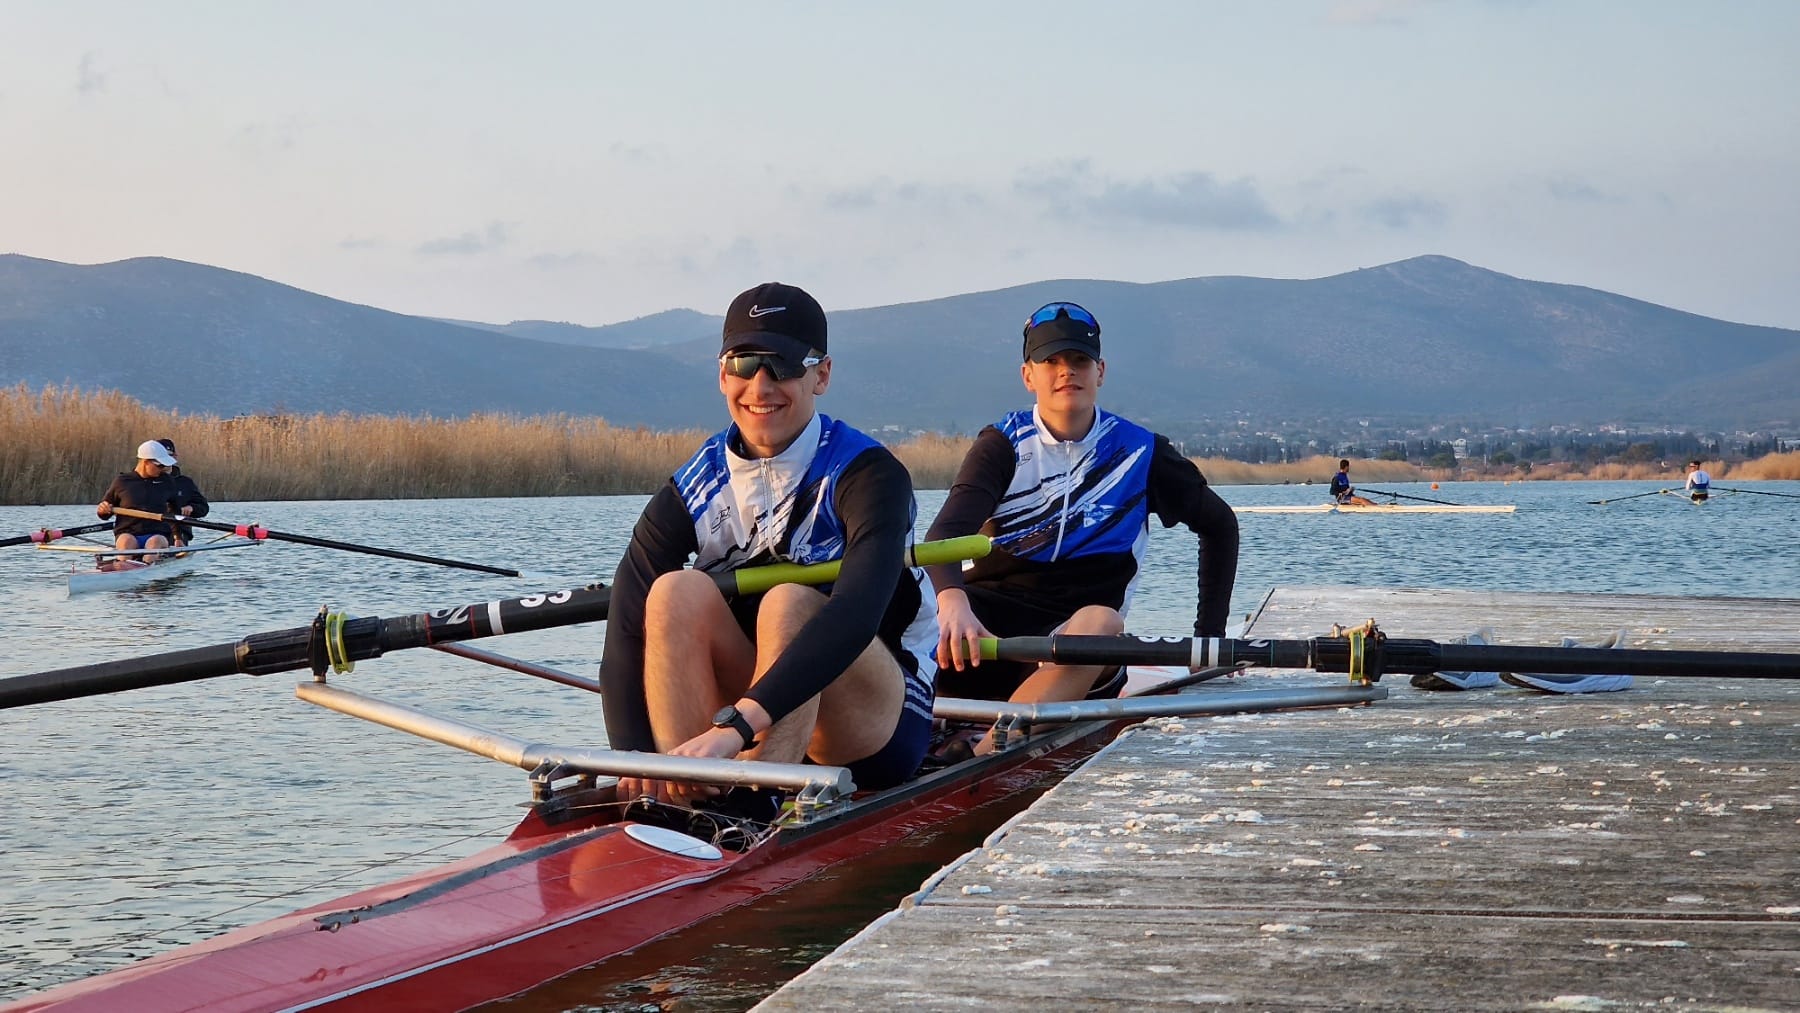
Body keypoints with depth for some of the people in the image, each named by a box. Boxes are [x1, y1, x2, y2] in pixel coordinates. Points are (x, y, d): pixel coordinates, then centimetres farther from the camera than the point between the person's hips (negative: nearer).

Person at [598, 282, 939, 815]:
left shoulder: (868, 475, -16)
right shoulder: (691, 494, -3)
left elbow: (856, 615, -34)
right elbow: (626, 630, -14)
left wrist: (734, 727, -46)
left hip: (880, 728, -4)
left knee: (789, 602, -31)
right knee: (679, 591, -21)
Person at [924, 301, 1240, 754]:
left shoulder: (1140, 453, 7)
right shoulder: (1003, 444, 2)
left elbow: (1219, 524, 22)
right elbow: (948, 532, -15)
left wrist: (1210, 633, 14)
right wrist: (953, 602, -38)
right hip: (986, 613, 1)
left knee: (1101, 622, -37)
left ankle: (983, 756, -54)